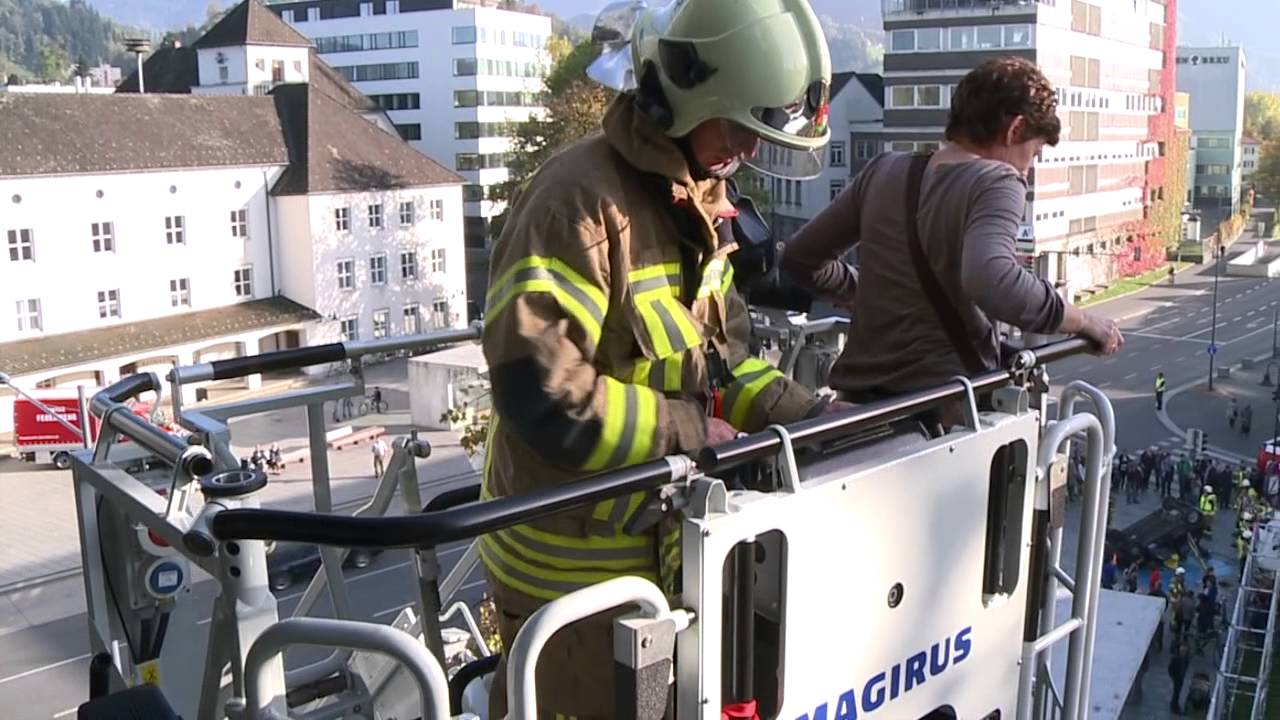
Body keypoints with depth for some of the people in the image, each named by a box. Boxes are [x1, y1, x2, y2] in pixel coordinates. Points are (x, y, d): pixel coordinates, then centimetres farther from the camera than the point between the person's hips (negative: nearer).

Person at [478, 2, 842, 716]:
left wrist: (806, 413, -4)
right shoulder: (580, 199, -25)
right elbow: (538, 390, -30)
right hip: (575, 559, -9)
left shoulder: (703, 199, 6)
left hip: (664, 542, 9)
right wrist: (690, 433, -21)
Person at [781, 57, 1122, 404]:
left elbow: (799, 258, 14)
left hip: (859, 393, 6)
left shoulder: (884, 170, 7)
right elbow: (992, 281, -30)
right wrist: (1082, 320, -16)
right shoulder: (995, 182, -10)